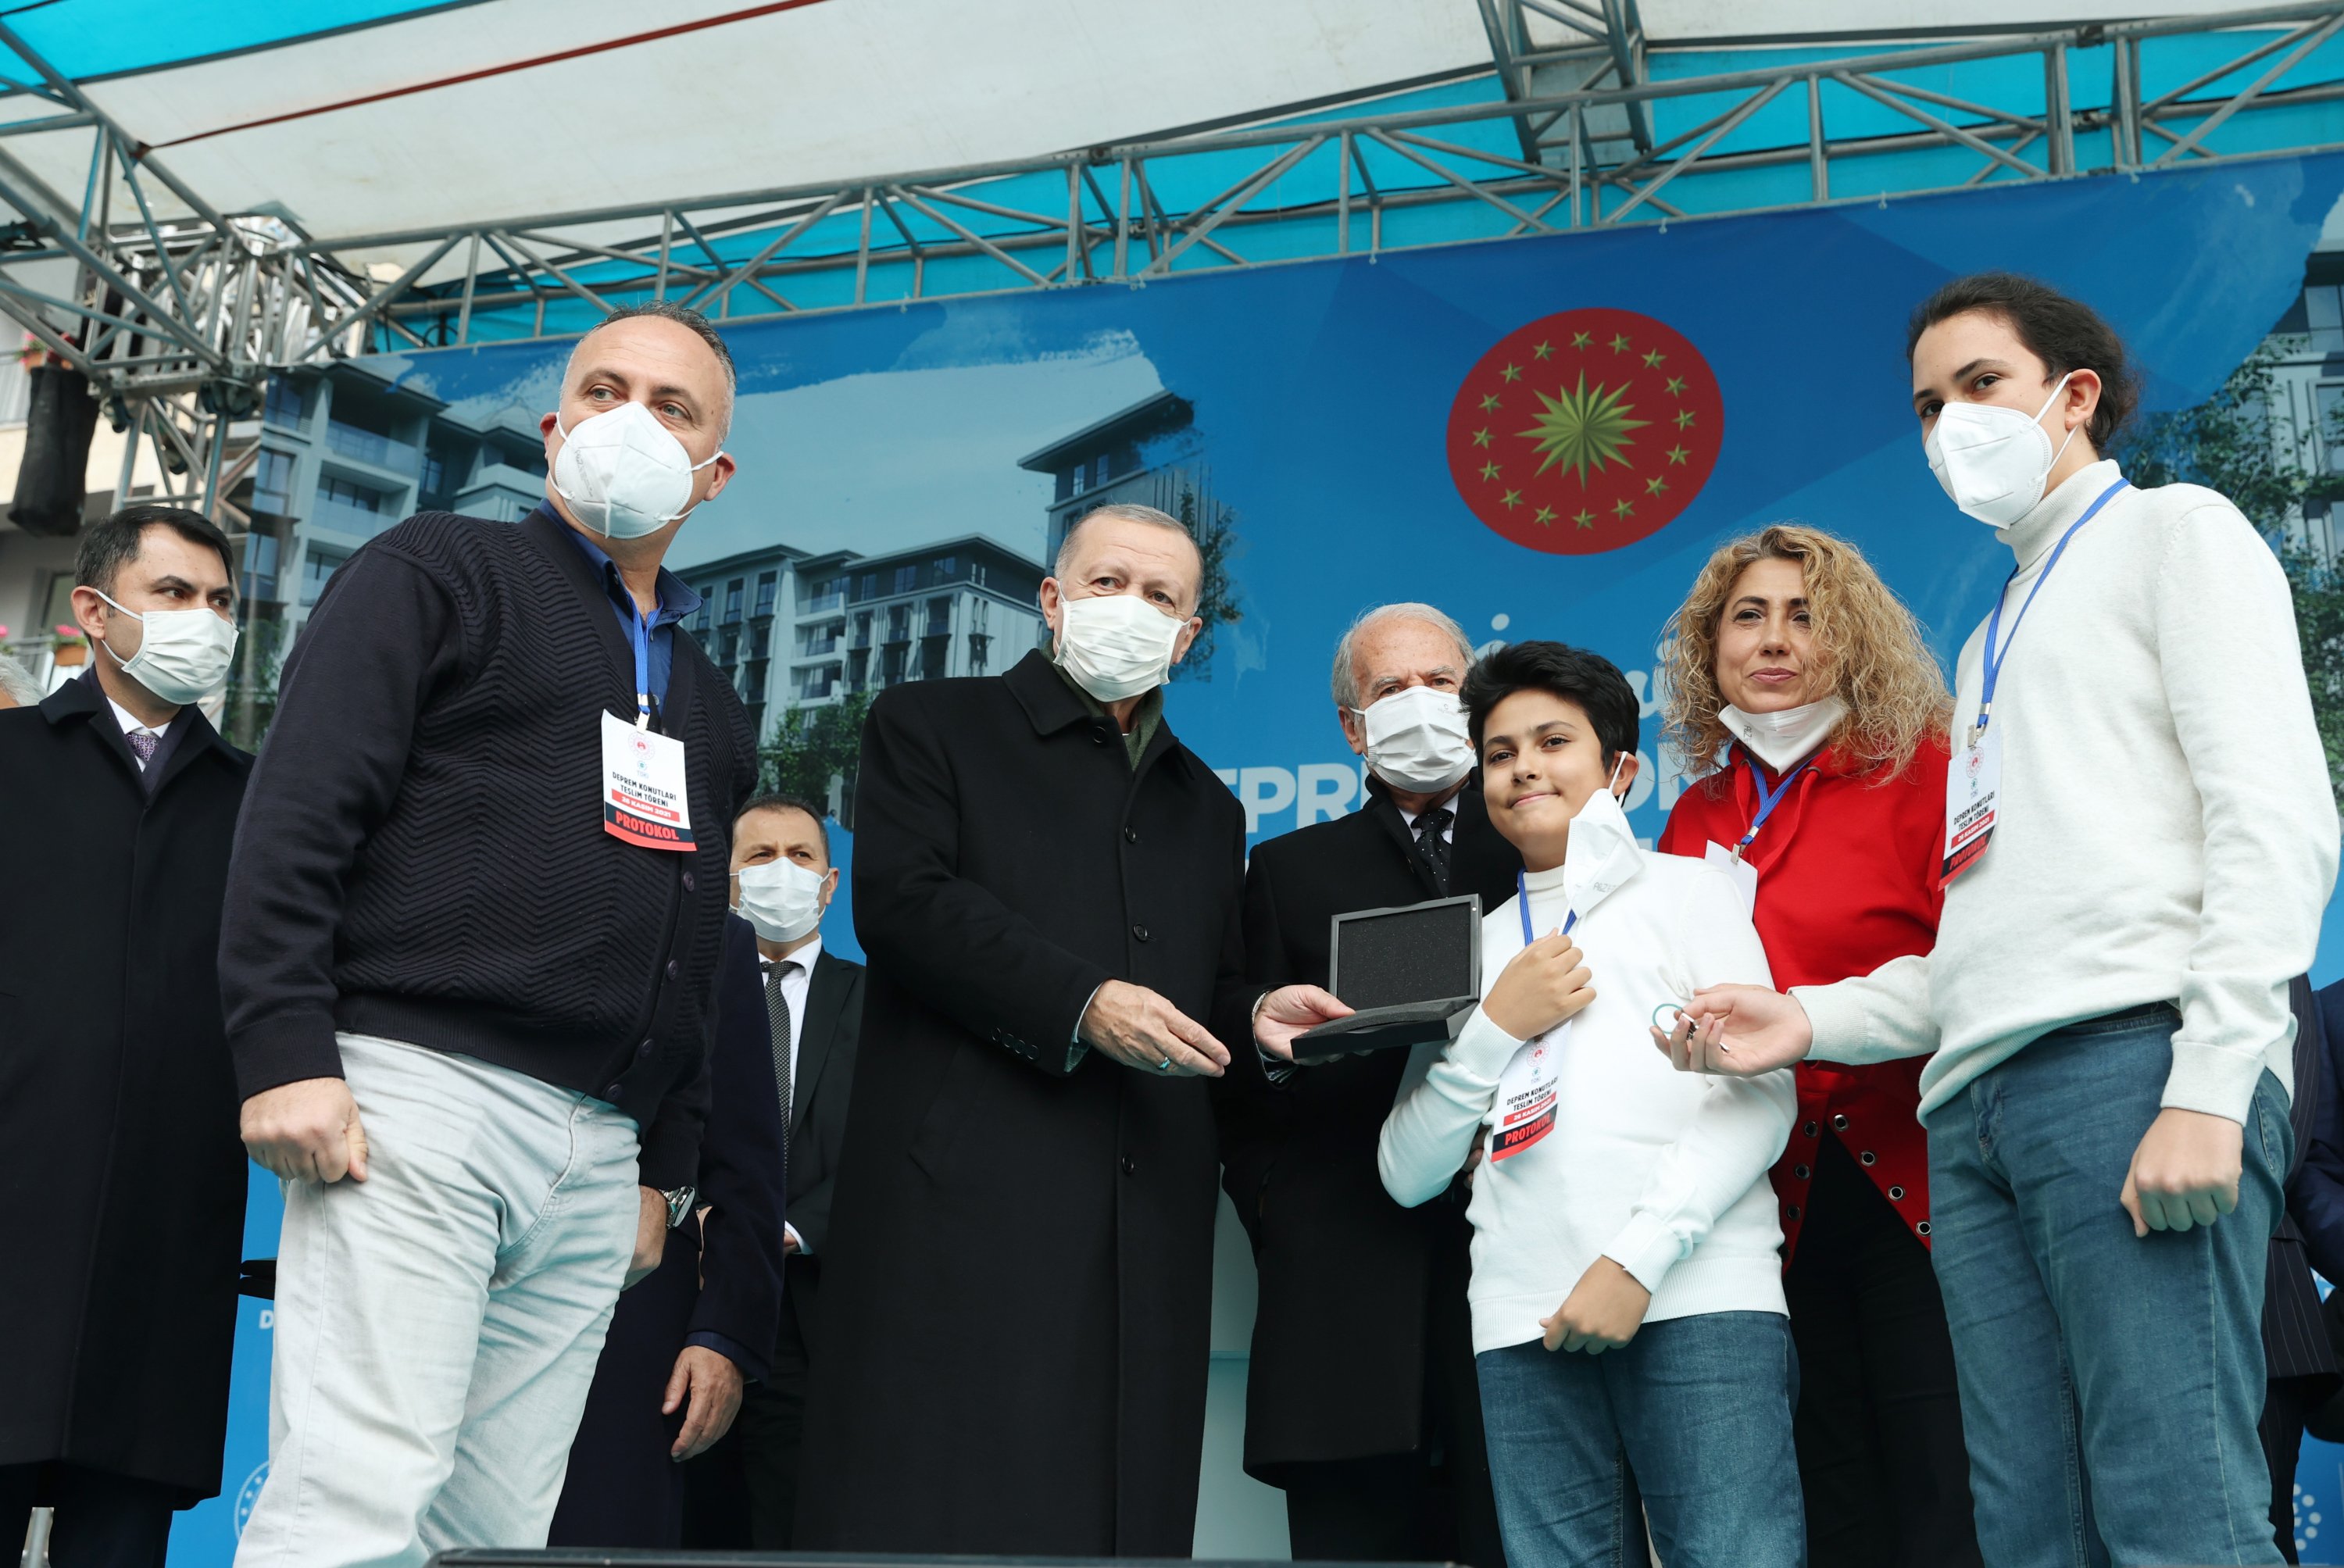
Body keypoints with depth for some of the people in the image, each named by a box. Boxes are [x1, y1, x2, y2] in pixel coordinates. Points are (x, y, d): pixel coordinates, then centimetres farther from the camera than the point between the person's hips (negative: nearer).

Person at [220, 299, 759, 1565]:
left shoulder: (711, 710, 25)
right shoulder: (438, 574, 7)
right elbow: (298, 811, -4)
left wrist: (665, 1168, 19)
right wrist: (286, 1053, -14)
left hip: (599, 1153, 6)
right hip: (414, 1087, -6)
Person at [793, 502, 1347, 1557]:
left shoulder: (1208, 807, 26)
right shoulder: (932, 726, 10)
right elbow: (901, 903, -6)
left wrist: (1255, 1019, 3)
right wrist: (1080, 1001, -15)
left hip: (1146, 1230, 5)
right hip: (964, 1204, -5)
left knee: (1123, 1513, 2)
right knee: (937, 1511, -9)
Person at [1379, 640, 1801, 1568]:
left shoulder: (1689, 893, 13)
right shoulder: (1475, 947, 21)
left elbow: (1762, 1095, 0)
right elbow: (1408, 1174, 15)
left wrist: (1639, 1258, -11)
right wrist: (1498, 1027, 2)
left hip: (1696, 1294, -3)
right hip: (1525, 1321, 3)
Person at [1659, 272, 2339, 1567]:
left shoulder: (2175, 532, 10)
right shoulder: (1993, 642, 31)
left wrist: (2209, 1085, -16)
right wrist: (1813, 1021, 12)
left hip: (2131, 1059, -7)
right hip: (1977, 1099, 7)